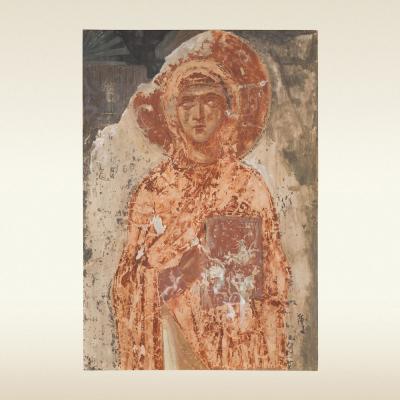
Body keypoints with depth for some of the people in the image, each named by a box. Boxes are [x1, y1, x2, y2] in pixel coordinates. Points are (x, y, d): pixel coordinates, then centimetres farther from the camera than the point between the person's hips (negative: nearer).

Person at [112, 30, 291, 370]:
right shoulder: (152, 191, -2)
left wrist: (271, 363, -4)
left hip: (237, 342, 0)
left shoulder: (251, 187, -3)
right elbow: (129, 286, 3)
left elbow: (273, 288, 0)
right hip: (172, 339, 0)